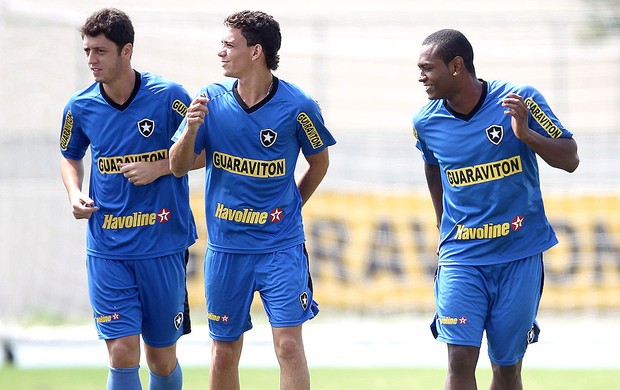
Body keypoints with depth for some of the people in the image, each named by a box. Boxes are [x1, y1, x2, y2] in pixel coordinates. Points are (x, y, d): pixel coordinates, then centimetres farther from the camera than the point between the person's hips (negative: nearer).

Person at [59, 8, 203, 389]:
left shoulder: (169, 97, -8)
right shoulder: (80, 108, 1)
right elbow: (71, 157, 20)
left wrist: (159, 167, -13)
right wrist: (75, 194, 0)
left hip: (164, 247, -1)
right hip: (108, 251, 1)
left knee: (162, 358, 7)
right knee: (123, 355, -9)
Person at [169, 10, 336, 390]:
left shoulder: (297, 107, -9)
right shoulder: (211, 100, -2)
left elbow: (319, 162, 9)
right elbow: (178, 167, 0)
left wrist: (290, 207, 9)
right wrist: (192, 128, -18)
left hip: (281, 245, -3)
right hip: (226, 247, 3)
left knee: (289, 344, -10)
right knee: (225, 349, 9)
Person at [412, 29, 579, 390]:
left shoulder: (521, 100, -10)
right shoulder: (426, 121, -1)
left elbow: (570, 160, -6)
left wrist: (525, 134, -22)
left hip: (520, 255, -1)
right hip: (461, 257, 1)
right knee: (460, 361, -12)